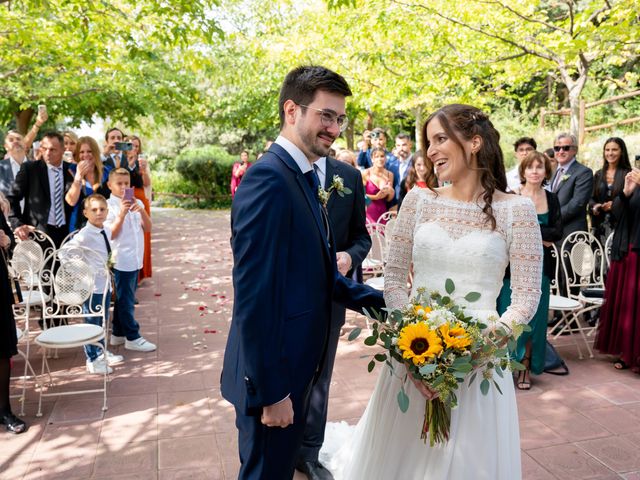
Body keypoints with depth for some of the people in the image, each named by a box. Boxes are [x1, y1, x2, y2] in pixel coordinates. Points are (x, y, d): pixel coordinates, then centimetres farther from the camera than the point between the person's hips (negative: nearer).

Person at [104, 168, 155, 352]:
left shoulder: (136, 203, 8)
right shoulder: (109, 206, -8)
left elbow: (147, 228, 3)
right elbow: (111, 234, -13)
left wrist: (142, 211, -13)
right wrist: (122, 214, -23)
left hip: (136, 258, 6)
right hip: (121, 259, -6)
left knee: (124, 298, 16)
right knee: (126, 300, 1)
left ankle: (118, 334, 27)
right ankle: (132, 337, 9)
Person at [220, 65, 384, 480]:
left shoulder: (304, 177, 9)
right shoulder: (268, 178, -21)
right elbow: (254, 294, -24)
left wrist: (380, 301, 3)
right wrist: (270, 391, -21)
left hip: (296, 368, 9)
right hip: (273, 376, -9)